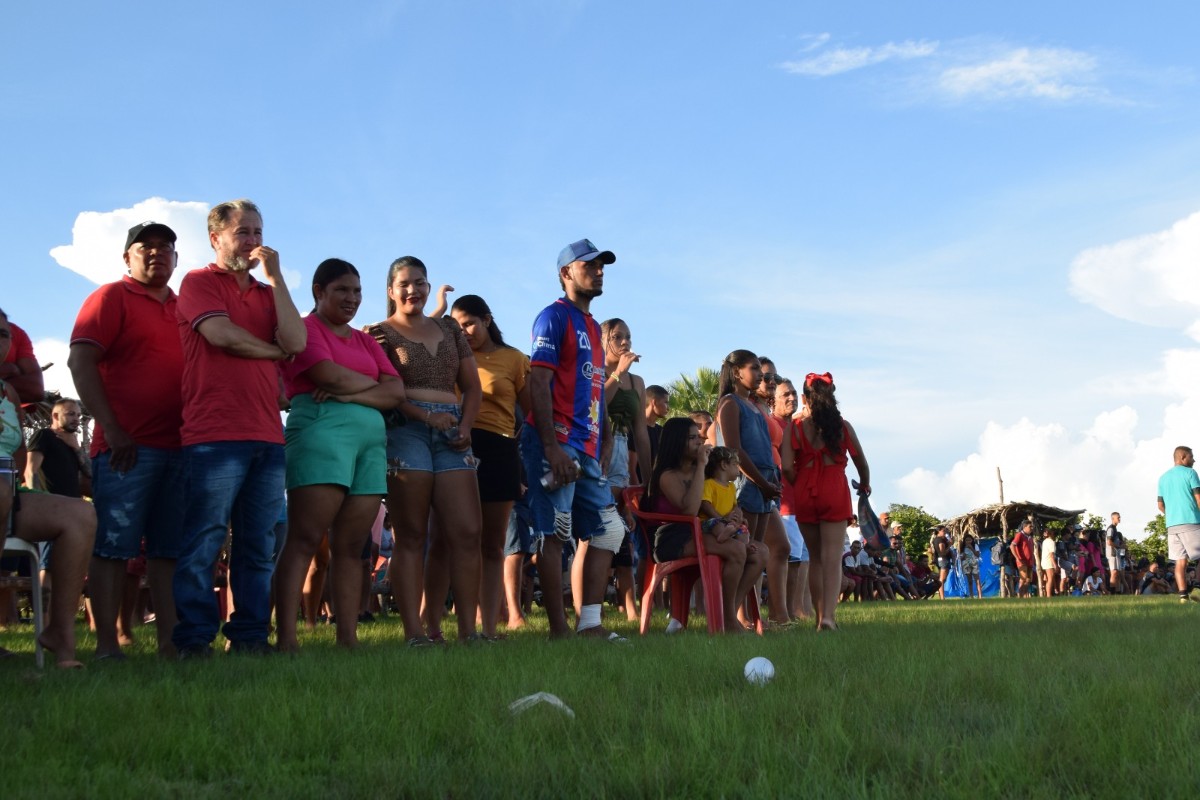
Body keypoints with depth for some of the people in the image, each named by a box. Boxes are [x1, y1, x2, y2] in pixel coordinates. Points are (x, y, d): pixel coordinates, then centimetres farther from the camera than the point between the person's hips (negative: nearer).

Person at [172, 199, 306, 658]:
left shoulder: (267, 293, 22)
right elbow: (222, 334, -11)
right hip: (215, 433, -6)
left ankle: (250, 635, 9)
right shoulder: (199, 283, 6)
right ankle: (194, 639, -5)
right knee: (204, 541, -8)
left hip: (267, 435, 6)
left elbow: (296, 341, 5)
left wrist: (275, 275, 4)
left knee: (259, 546, 5)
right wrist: (274, 351, 4)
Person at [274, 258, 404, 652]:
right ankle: (286, 638, -17)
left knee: (352, 546, 2)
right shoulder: (305, 329, 5)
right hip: (321, 431, -7)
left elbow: (397, 392, 12)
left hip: (371, 439, 7)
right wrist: (374, 383, 6)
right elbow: (331, 376, -11)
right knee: (304, 539, -13)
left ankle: (348, 637, 0)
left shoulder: (365, 340, 25)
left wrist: (351, 393, -5)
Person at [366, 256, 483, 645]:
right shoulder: (380, 333, 7)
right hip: (404, 431, -4)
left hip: (451, 433, 4)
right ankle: (415, 633, -6)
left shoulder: (449, 329, 20)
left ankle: (467, 630, -3)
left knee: (466, 532, -4)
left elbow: (472, 386, 17)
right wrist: (425, 415, -15)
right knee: (411, 536, -5)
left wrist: (465, 427, 1)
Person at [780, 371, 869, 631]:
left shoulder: (794, 427, 0)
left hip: (804, 495, 1)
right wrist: (865, 485, 30)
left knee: (815, 557, 14)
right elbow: (861, 462, 10)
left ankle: (820, 615, 17)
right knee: (832, 557, -4)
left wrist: (800, 486, 10)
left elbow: (787, 467, -10)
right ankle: (828, 616, -19)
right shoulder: (842, 426, 2)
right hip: (835, 492, -1)